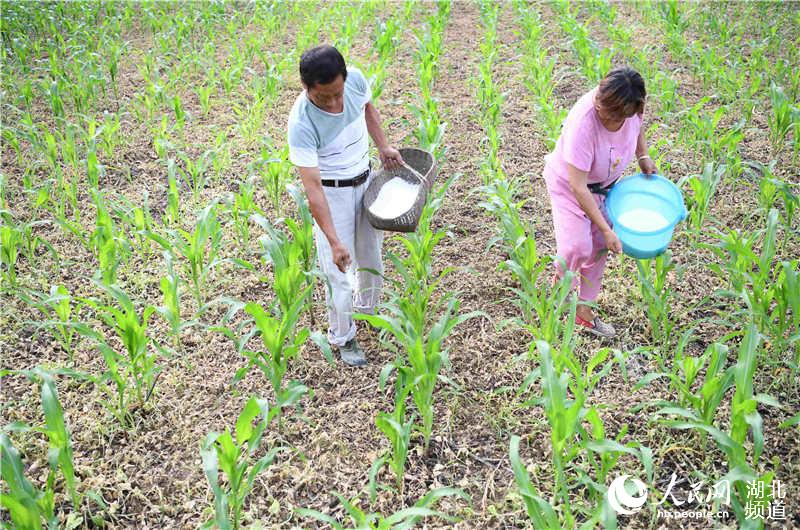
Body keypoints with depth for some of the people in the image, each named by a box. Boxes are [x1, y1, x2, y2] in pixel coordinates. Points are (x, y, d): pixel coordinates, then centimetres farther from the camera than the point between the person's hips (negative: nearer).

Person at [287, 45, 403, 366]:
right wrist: (334, 241, -33)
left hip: (366, 180, 6)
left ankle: (368, 310, 47)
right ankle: (342, 337, 22)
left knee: (372, 256, 20)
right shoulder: (301, 123, -33)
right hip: (332, 193, -5)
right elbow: (312, 188, -32)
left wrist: (383, 147, 0)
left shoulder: (356, 79, -18)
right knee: (338, 272, 0)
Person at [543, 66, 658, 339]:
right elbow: (578, 187, -36)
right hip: (569, 183, -6)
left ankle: (585, 310, 24)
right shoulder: (583, 122, -39)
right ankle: (562, 277, 16)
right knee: (578, 247, -21)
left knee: (598, 248, 7)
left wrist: (643, 156, -5)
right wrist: (606, 229, -33)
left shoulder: (630, 108, -20)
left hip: (605, 183, 6)